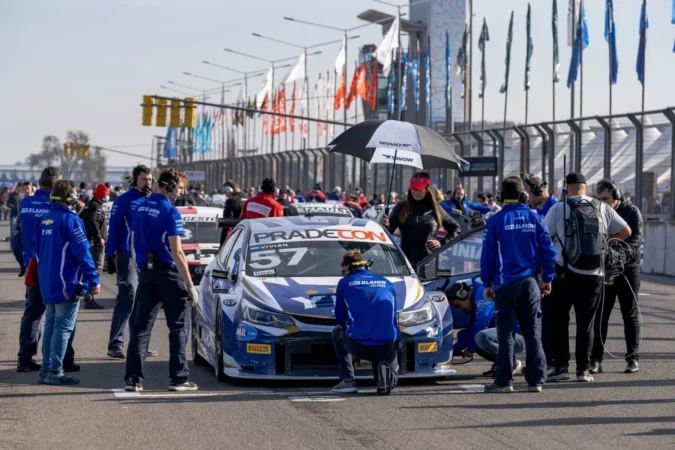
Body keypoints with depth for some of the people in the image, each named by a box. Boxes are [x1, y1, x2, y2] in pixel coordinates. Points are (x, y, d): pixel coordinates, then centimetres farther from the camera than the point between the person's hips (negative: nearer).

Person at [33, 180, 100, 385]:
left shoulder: (44, 220, 9)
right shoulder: (71, 220, -16)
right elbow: (83, 252, -18)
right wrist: (93, 280, -13)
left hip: (47, 282, 8)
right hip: (67, 283, -8)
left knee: (51, 324, 14)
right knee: (63, 327, -3)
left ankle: (46, 369, 17)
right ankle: (55, 371, -4)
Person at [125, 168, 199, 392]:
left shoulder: (141, 208, 8)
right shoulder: (170, 212, -13)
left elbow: (134, 243, 14)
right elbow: (177, 252, -16)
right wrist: (190, 285, -13)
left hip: (146, 272, 6)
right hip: (169, 273, -6)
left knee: (141, 326, 6)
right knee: (178, 326, 3)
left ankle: (132, 378, 3)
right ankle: (178, 378, 2)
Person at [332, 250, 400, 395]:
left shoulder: (344, 283, 9)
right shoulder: (387, 283, 18)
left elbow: (340, 318, 15)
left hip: (358, 346, -2)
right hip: (388, 347, 2)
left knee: (337, 332, 32)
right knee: (392, 378, 30)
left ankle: (348, 380, 19)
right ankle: (384, 368, -8)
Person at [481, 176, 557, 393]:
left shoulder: (496, 221, -5)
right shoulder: (534, 218, 2)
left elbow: (487, 254, -3)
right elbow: (548, 250, 4)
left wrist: (487, 283, 6)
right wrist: (547, 278, 12)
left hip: (505, 285, -2)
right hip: (530, 283, 2)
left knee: (506, 333, 2)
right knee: (533, 333, 7)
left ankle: (504, 381, 1)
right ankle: (536, 380, 7)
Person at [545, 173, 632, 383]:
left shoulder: (558, 209, -4)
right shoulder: (602, 208, 4)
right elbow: (626, 232, 9)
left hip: (566, 272, -2)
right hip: (594, 274, 2)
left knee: (560, 319, 9)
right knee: (586, 322, 9)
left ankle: (561, 366, 2)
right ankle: (583, 369, 7)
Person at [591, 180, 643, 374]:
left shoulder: (631, 211, -4)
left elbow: (637, 238, -14)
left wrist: (620, 251, -31)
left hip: (628, 270, -2)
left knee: (630, 315, 6)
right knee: (600, 316, 0)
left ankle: (633, 358, 13)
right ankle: (596, 359, 3)